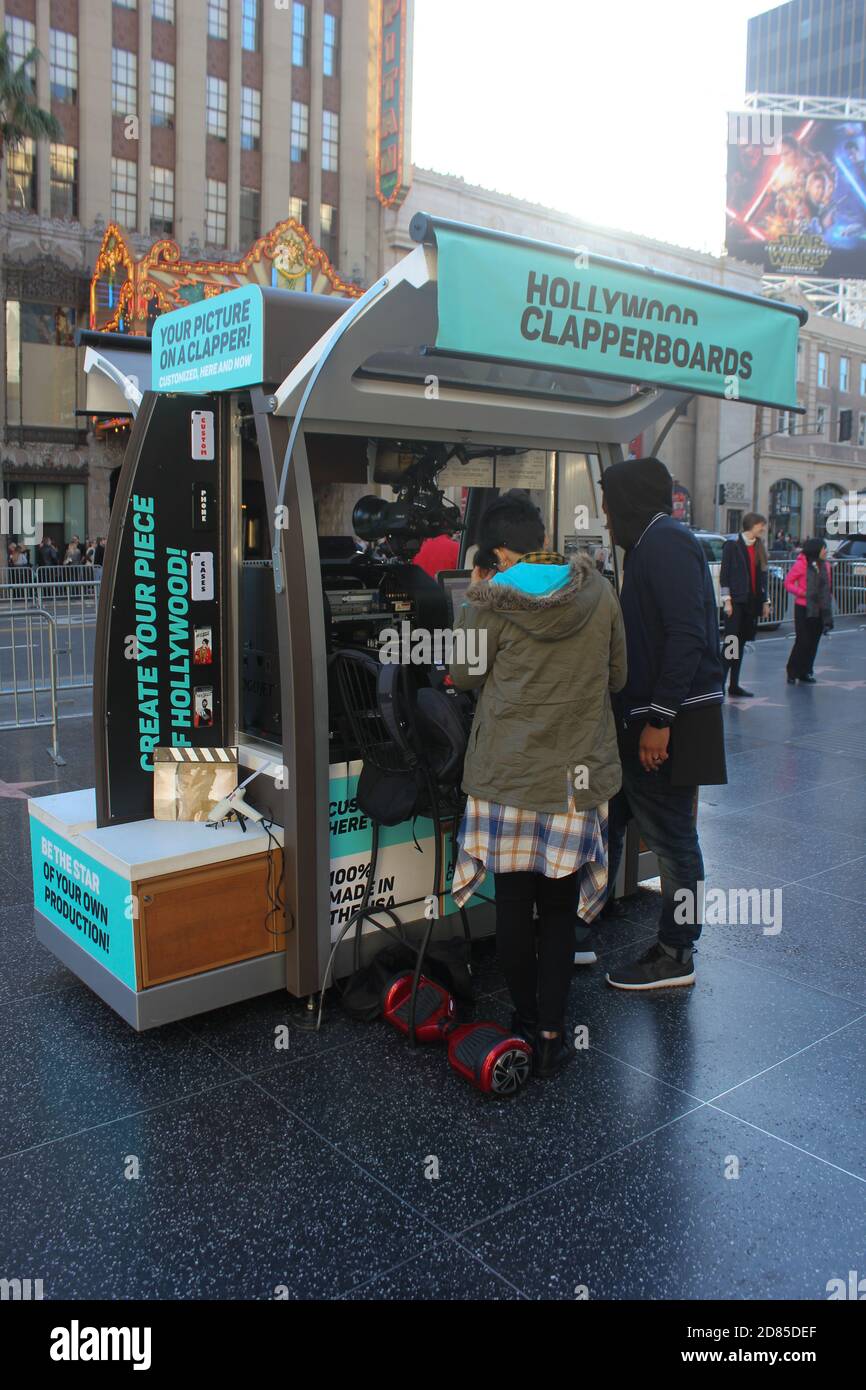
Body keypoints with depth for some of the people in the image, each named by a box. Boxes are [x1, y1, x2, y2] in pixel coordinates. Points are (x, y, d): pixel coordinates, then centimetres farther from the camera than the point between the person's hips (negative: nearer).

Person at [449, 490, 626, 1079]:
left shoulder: (492, 601, -11)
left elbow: (465, 676, 3)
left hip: (508, 775, -2)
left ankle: (526, 1022, 24)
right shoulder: (599, 592, 0)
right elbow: (617, 677, 10)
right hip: (578, 772, 3)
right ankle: (552, 1034, 13)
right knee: (559, 906, 11)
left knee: (513, 904, 12)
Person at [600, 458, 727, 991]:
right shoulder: (652, 543, 17)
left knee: (672, 837, 1)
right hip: (646, 716, 10)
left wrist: (660, 719, -24)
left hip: (669, 721, -10)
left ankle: (676, 956, 15)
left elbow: (686, 636, -23)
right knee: (607, 819, 15)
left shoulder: (667, 542, -14)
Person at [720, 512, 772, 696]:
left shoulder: (758, 548, 15)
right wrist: (727, 600, -13)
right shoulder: (732, 545, -4)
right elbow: (724, 574, -7)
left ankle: (734, 685, 14)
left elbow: (762, 576, 18)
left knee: (741, 643, 9)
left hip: (752, 603, 6)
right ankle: (720, 684, -12)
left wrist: (764, 601, 14)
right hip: (736, 601, -6)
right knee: (731, 641, -12)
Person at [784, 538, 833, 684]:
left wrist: (828, 605, 7)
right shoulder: (801, 564, -9)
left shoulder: (825, 565, 8)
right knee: (802, 642, -6)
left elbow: (828, 587, 15)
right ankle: (792, 673, 6)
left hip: (819, 610, 6)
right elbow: (788, 583, -6)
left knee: (813, 642, 7)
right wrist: (803, 593, -17)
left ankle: (805, 673, 17)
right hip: (803, 609, -6)